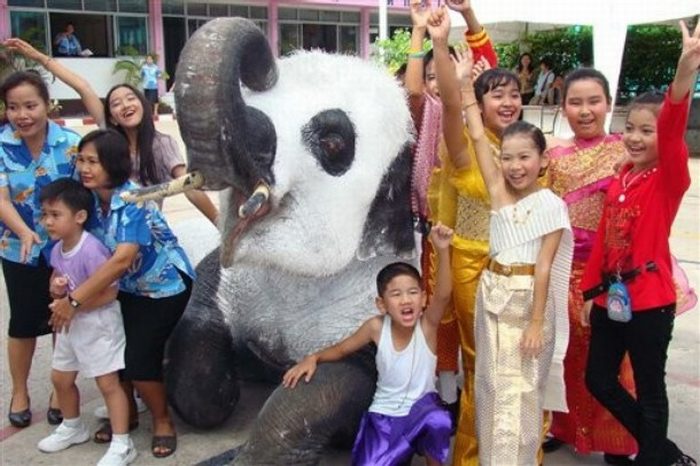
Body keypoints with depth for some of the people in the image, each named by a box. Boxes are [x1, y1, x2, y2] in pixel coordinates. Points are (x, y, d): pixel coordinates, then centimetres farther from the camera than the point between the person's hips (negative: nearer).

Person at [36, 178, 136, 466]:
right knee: (60, 378, 21)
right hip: (71, 324, 10)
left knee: (108, 383, -5)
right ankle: (73, 427, 44)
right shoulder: (57, 250, 2)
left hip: (98, 325, -10)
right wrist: (56, 288, -8)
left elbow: (109, 292, -27)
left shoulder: (91, 250, -26)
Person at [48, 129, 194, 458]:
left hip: (165, 285, -7)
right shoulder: (89, 196, -8)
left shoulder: (133, 202, -29)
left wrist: (74, 300, -37)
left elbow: (122, 259, -38)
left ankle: (162, 421, 16)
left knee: (138, 358, -10)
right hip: (129, 288, 7)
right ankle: (127, 413, 30)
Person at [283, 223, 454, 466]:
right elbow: (342, 348, 3)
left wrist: (442, 250, -50)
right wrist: (313, 358, -15)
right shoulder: (377, 327, -12)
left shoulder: (427, 325, -17)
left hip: (421, 409, -1)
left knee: (438, 421, -34)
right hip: (383, 415, 1)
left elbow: (443, 295, -36)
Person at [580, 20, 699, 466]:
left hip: (650, 298, -7)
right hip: (611, 294, 7)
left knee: (650, 388, 6)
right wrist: (592, 291, 12)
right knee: (599, 380, 16)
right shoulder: (620, 179, 8)